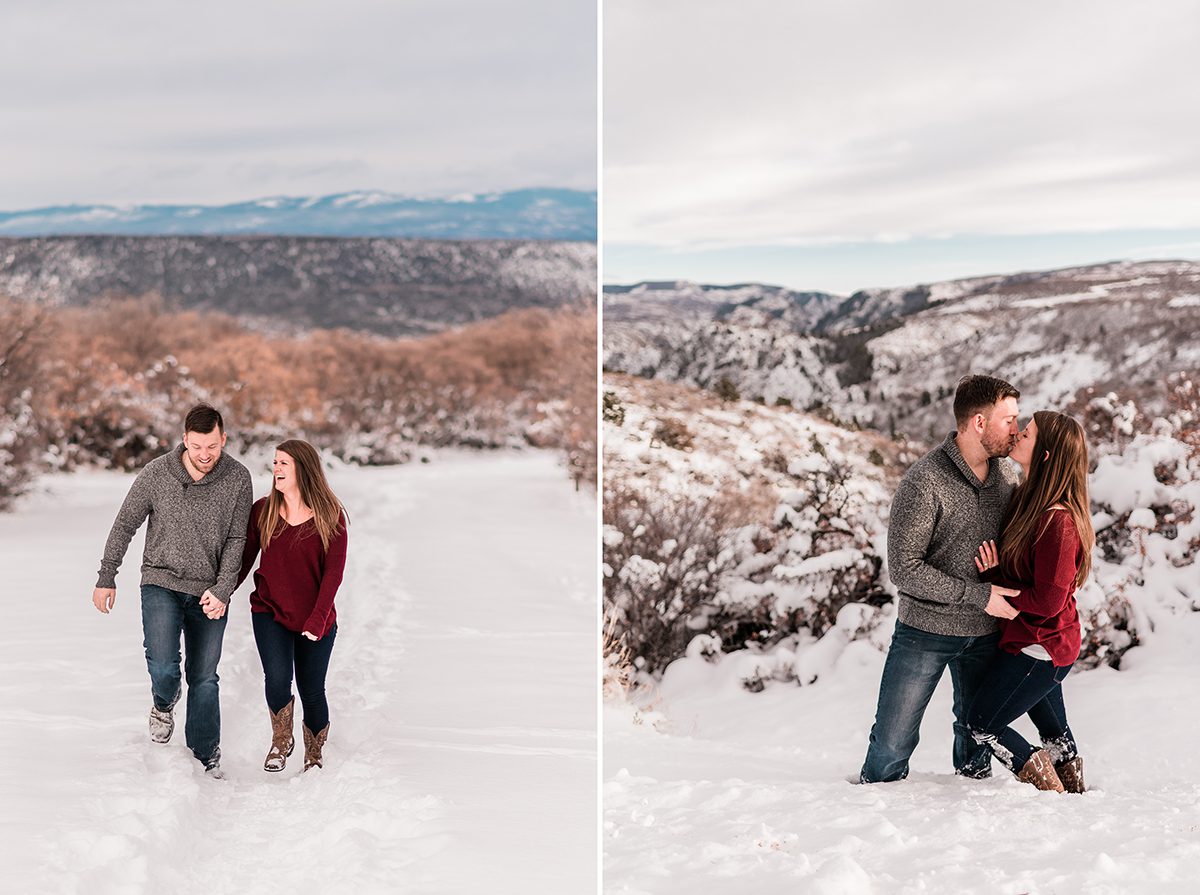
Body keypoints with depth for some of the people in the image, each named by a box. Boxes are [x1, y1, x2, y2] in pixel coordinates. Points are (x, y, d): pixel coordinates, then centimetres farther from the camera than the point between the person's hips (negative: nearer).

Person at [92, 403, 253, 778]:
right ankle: (164, 703, 16)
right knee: (163, 665, -20)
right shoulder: (156, 474, -9)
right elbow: (124, 526, 2)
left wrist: (222, 590, -15)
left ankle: (206, 754, 28)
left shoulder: (238, 479, -8)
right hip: (161, 582, -1)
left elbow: (237, 540, -5)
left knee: (204, 679, 10)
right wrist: (106, 578, 6)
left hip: (209, 593, 1)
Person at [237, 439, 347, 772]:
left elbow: (333, 571, -9)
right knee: (277, 678, -19)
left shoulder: (330, 515, -7)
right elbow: (244, 559, 6)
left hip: (316, 621, -1)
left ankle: (314, 756, 30)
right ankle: (281, 741, 9)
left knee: (312, 692, 6)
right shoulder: (262, 511, -1)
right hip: (269, 612, 1)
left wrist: (317, 618, -18)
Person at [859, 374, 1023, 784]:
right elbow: (904, 569, -21)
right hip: (926, 630, -5)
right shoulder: (924, 481, -20)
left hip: (985, 633, 5)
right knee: (893, 743, 2)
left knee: (978, 735, 19)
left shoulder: (1007, 474, 0)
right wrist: (980, 595, -21)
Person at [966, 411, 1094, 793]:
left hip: (1038, 647, -9)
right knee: (1053, 726, 24)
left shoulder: (1058, 521, -28)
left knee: (982, 724, 3)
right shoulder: (1029, 498, 1)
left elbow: (1047, 600, -25)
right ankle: (1073, 790, 37)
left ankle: (1045, 786, 10)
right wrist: (995, 566, -9)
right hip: (1046, 643, 9)